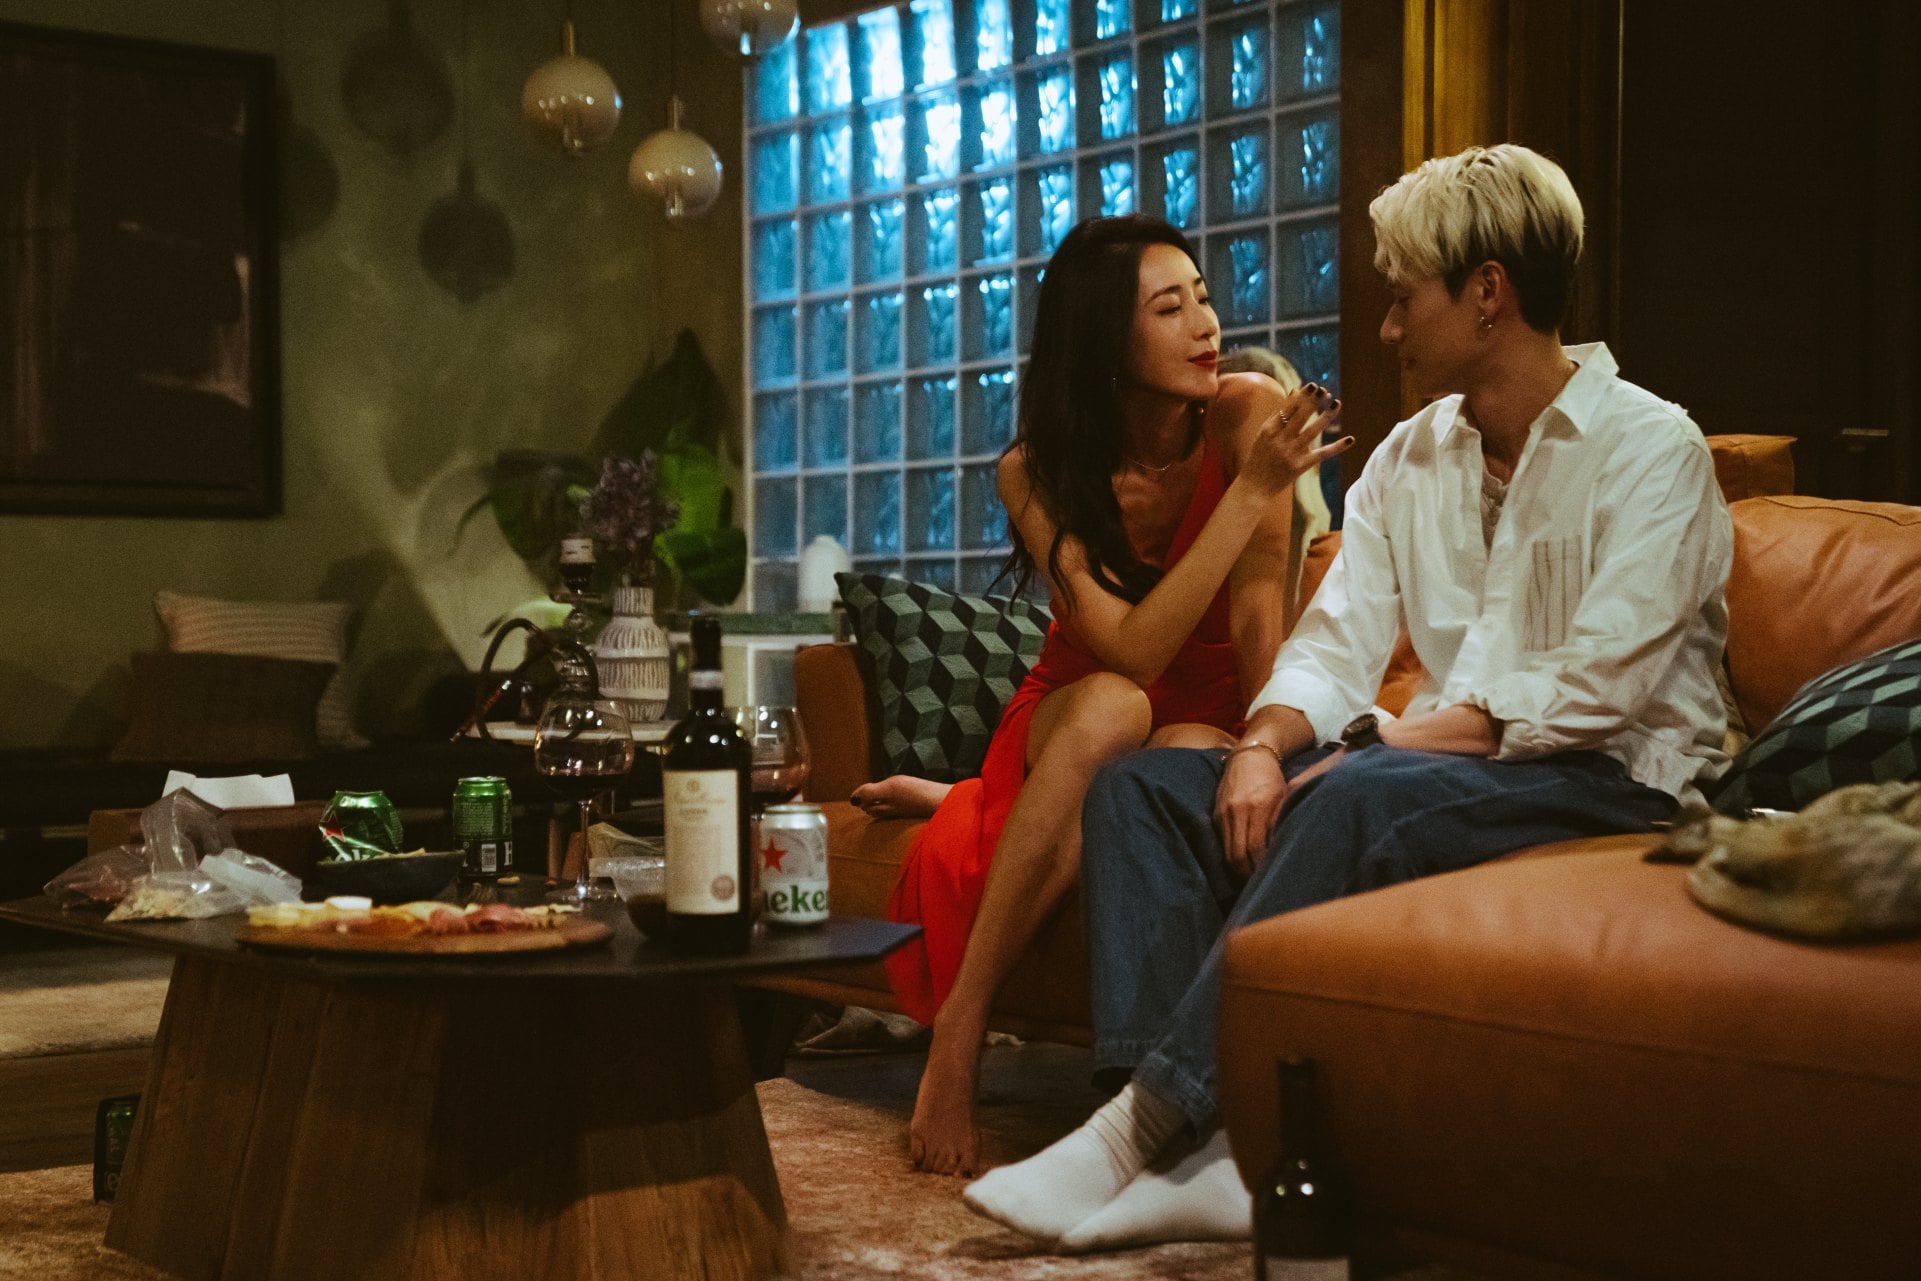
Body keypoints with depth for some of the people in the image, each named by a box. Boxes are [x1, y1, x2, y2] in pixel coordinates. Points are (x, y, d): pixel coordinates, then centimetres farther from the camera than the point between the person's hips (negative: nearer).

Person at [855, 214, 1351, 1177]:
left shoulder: (1245, 415, -15)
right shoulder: (1035, 473, -15)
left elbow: (1258, 621, -19)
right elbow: (1132, 650, -28)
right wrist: (1251, 493, -35)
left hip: (1206, 723, 0)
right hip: (1071, 721, 0)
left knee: (1188, 756, -37)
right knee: (1110, 706, -38)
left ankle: (964, 802, -7)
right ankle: (956, 1037, -32)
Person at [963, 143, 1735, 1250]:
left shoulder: (1649, 448, -7)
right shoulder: (1407, 462, 16)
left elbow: (1600, 688, -17)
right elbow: (1335, 645, 7)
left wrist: (1395, 740, -21)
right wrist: (1266, 745, -14)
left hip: (1612, 782, -7)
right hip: (1437, 761, 7)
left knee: (1360, 800, -37)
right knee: (1144, 784, -10)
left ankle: (1154, 1117, -31)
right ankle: (1200, 1156, -28)